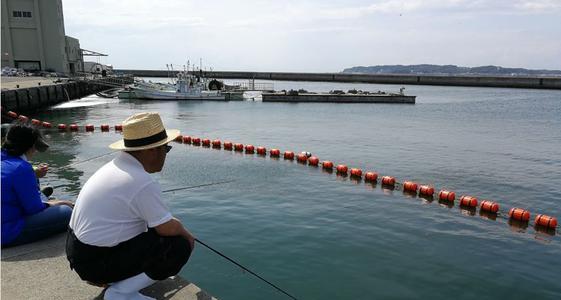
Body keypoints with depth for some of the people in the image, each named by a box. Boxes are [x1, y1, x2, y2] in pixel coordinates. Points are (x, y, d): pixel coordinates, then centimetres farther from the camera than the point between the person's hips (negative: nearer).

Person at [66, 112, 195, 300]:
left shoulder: (115, 165, 4)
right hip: (95, 262, -9)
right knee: (179, 247, -13)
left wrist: (178, 228, 16)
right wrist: (186, 235, 4)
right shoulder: (143, 184, -25)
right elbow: (168, 228, -17)